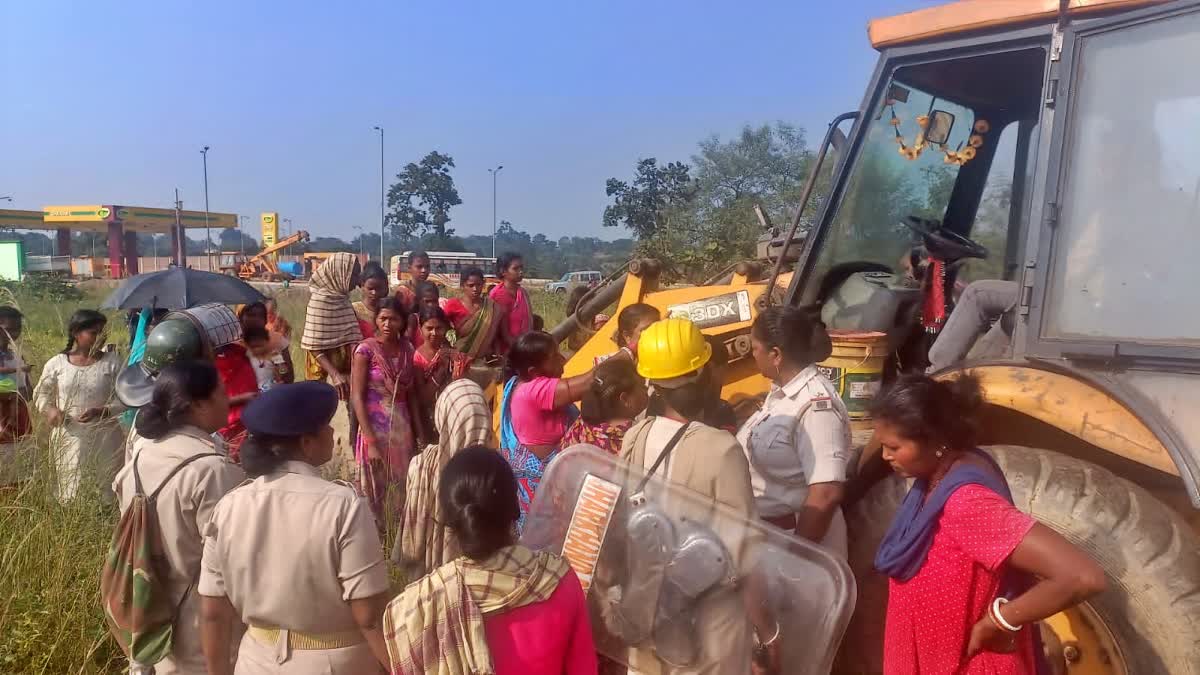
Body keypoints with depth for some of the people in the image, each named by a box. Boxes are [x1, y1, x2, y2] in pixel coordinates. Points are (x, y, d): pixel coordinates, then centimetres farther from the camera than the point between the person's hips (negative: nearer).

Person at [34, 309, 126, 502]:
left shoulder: (113, 362, -2)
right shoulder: (57, 363, 1)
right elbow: (41, 393, 15)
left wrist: (102, 411, -19)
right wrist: (49, 409, -5)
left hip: (105, 439, 0)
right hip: (70, 438, 1)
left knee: (107, 490, 5)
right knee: (71, 492, 5)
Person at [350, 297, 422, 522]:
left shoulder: (407, 349, 4)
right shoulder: (366, 349, -9)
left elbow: (411, 394, 8)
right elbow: (357, 397, -12)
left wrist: (421, 433, 3)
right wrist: (371, 442, -17)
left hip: (403, 429, 4)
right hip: (376, 429, -4)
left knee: (407, 490, 9)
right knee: (375, 493, 5)